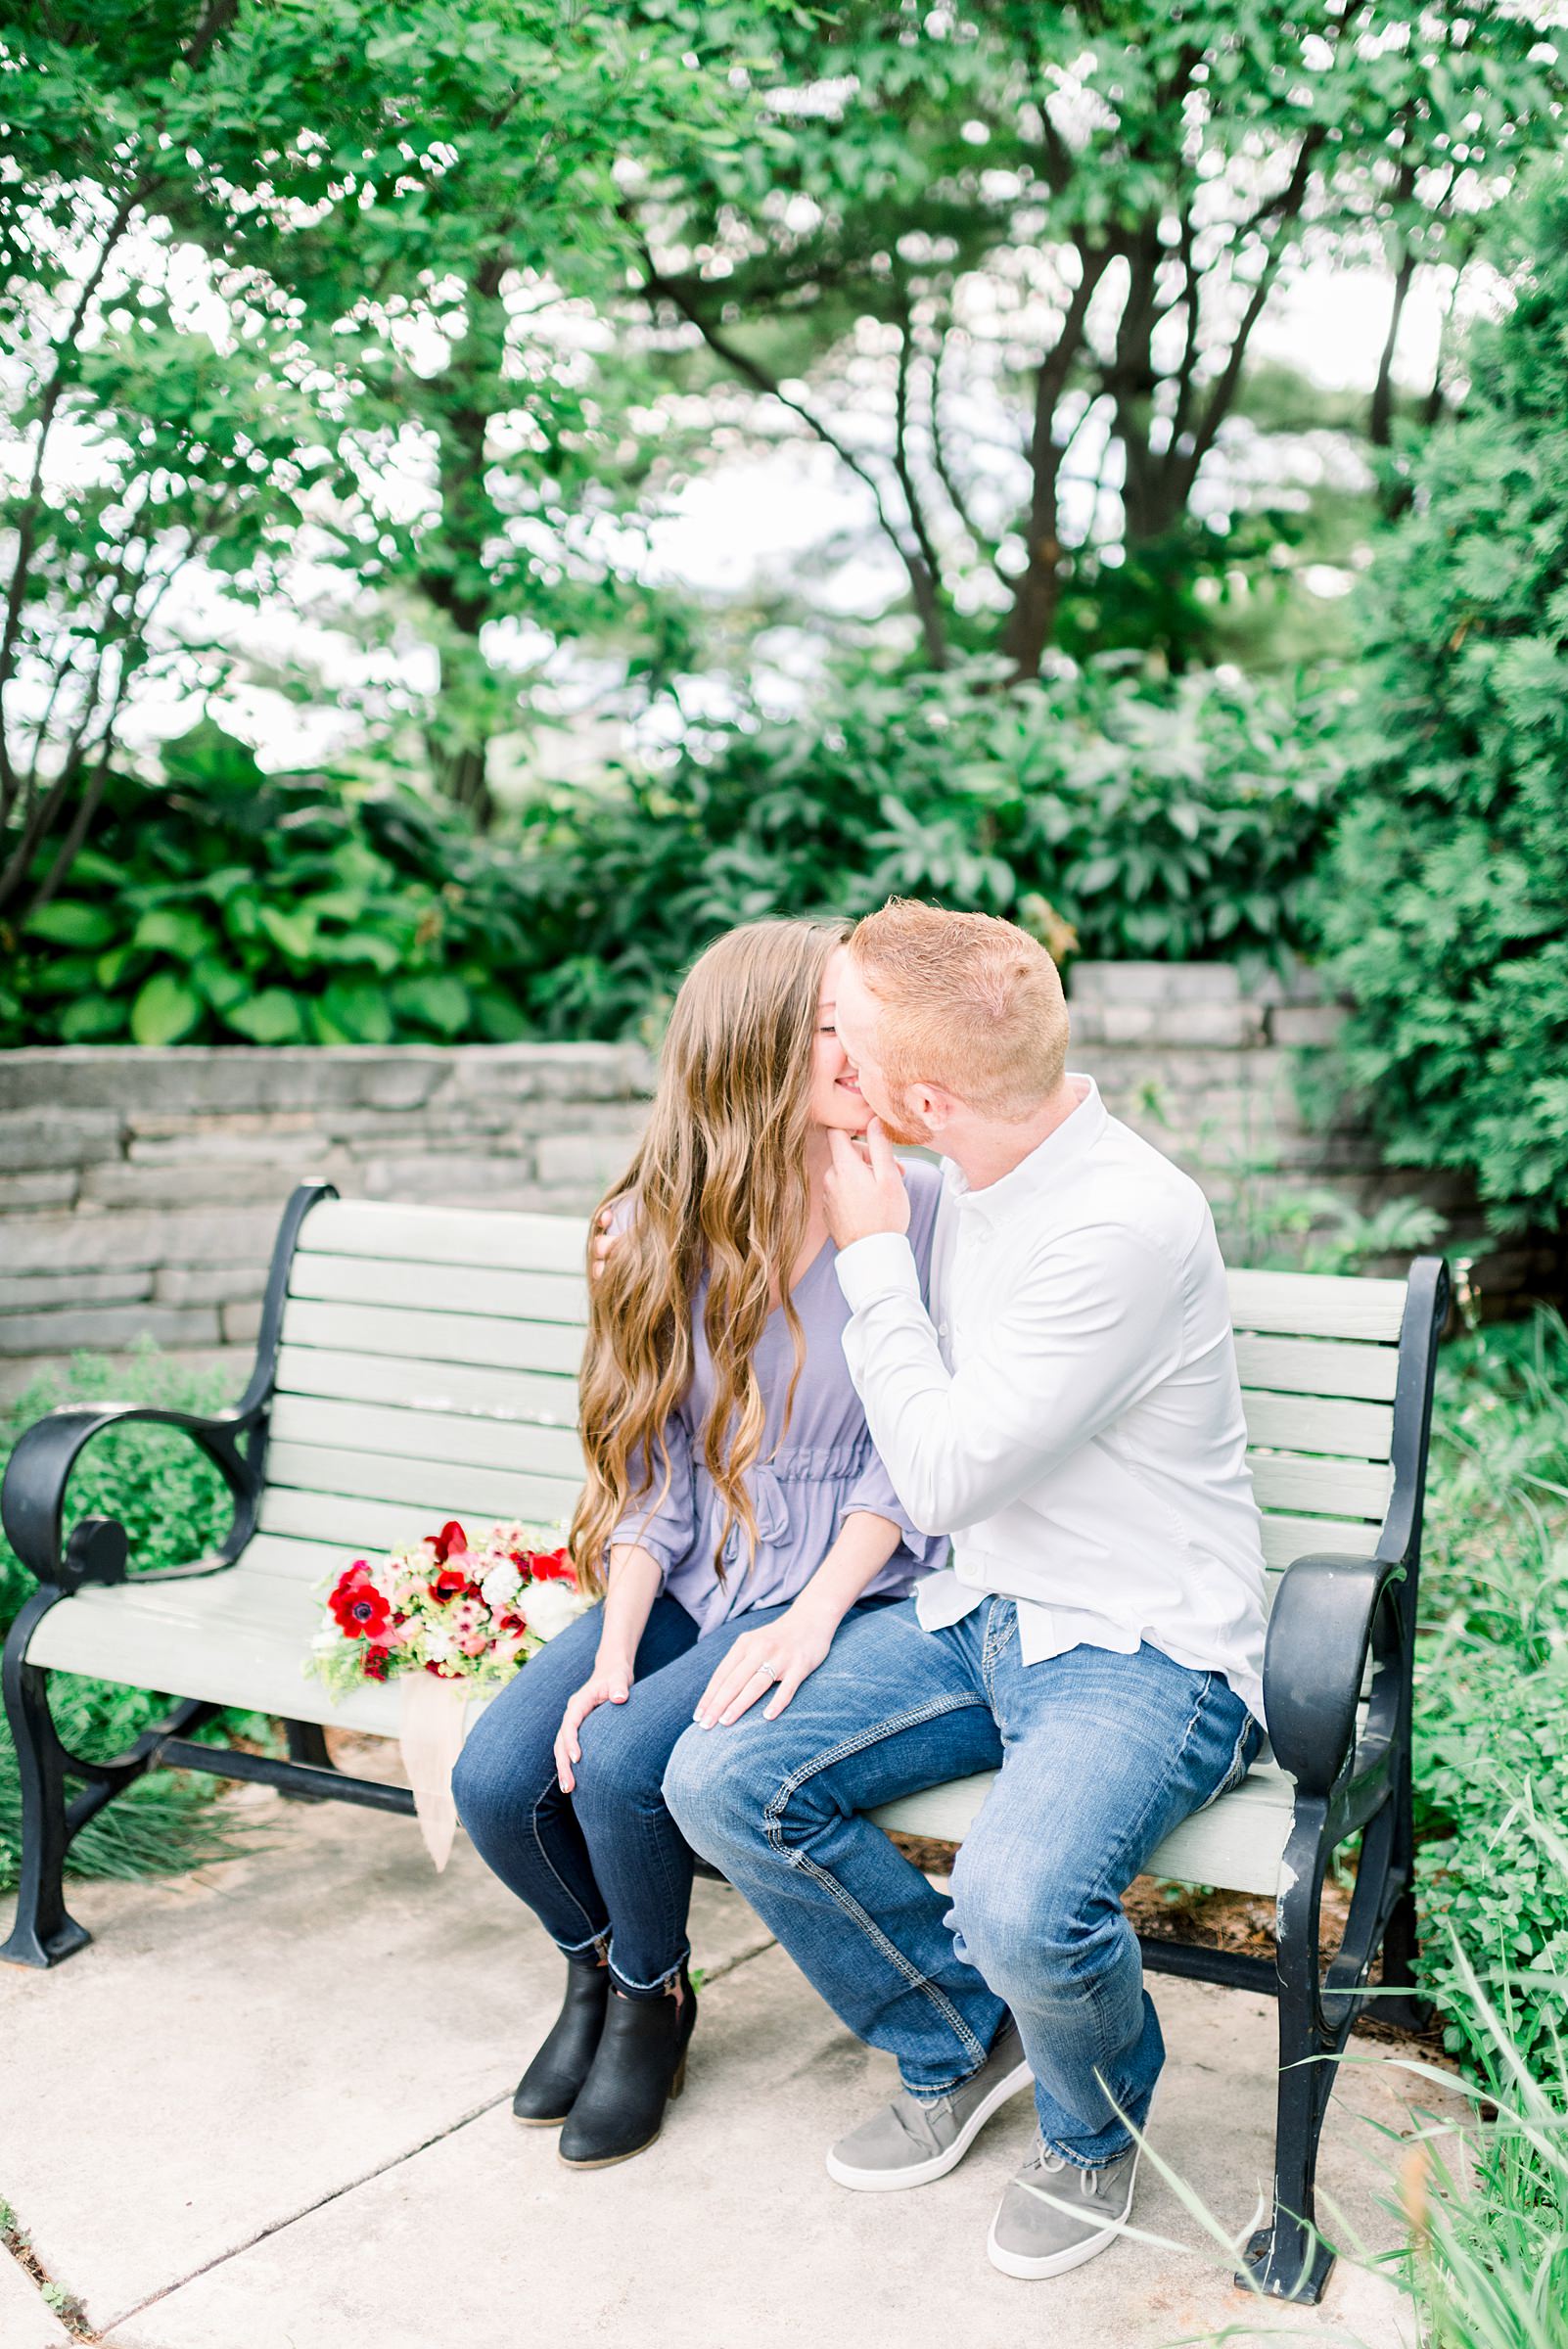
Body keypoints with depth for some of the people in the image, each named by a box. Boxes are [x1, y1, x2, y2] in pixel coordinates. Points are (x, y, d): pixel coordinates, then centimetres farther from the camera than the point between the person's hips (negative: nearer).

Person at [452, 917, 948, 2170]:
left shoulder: (920, 1210, -11)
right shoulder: (670, 1229, 0)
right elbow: (652, 1469, 0)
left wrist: (813, 1617, -19)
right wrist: (612, 1656, -11)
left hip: (847, 1588, -4)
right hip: (691, 1583, 4)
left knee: (623, 1765, -24)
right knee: (497, 1780, -13)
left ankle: (654, 1996, 11)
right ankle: (597, 1966, 22)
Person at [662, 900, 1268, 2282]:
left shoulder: (1127, 1222, -25)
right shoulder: (979, 1178, 3)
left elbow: (941, 1477, -21)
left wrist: (873, 1253, -14)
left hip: (1149, 1649, -8)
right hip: (985, 1615, 8)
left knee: (1020, 1904, -33)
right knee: (720, 1781, -8)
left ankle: (1097, 2125, 6)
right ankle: (963, 2040, 15)